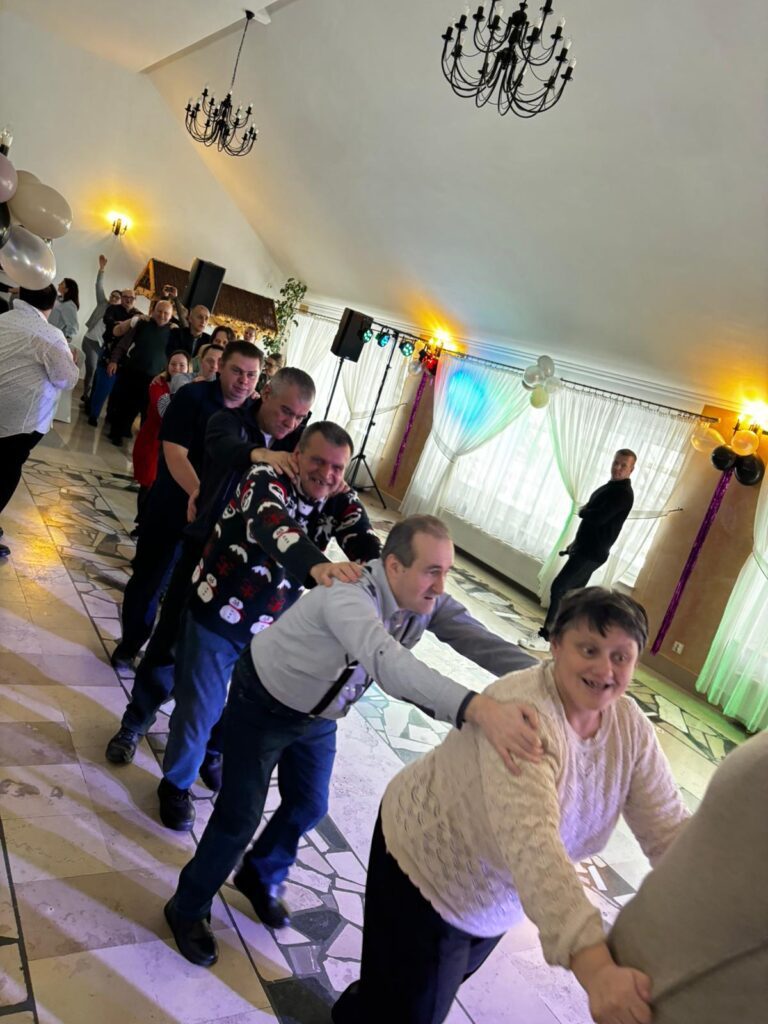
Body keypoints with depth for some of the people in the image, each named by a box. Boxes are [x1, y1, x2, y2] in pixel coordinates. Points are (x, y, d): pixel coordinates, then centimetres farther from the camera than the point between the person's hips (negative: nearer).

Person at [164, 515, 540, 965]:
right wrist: (477, 707, -73)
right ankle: (189, 908, 31)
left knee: (309, 806, 20)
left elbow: (482, 640, -23)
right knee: (240, 817, 2)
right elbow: (388, 661, -59)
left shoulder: (428, 601, -19)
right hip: (263, 703, -7)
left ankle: (260, 878, 50)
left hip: (319, 716, 7)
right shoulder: (349, 597, -41)